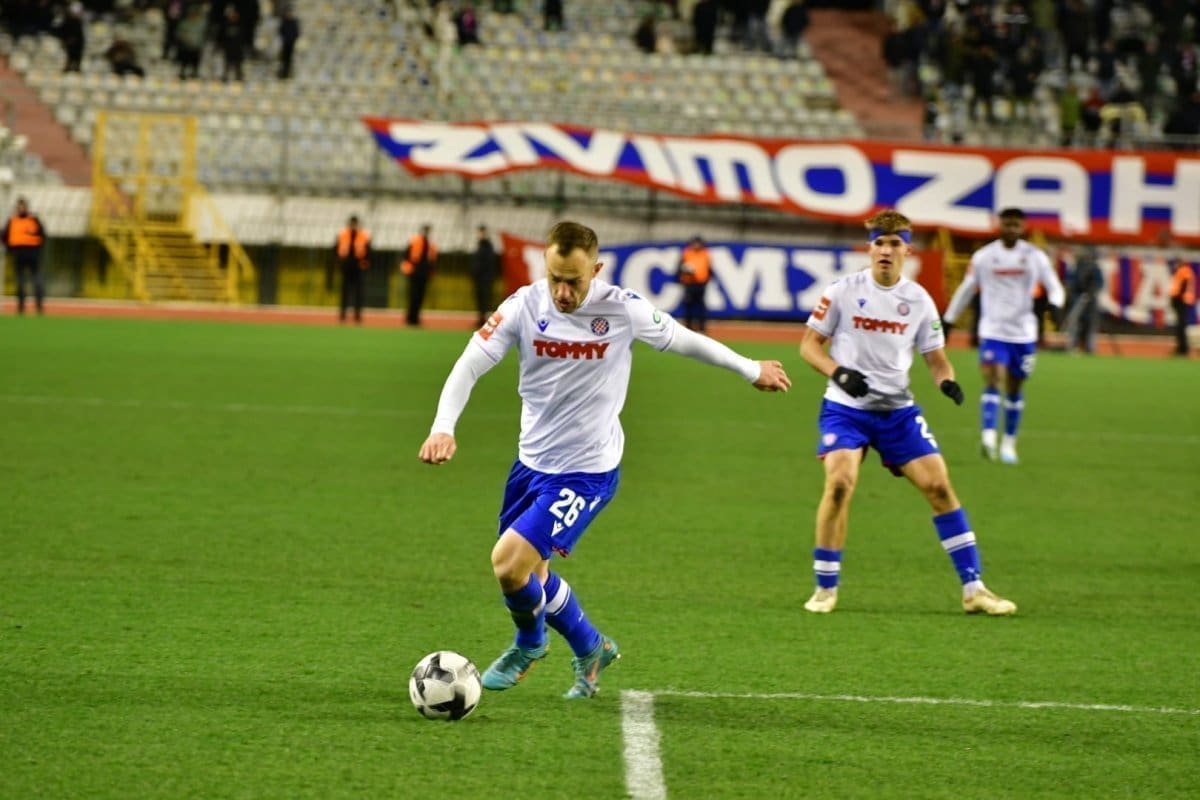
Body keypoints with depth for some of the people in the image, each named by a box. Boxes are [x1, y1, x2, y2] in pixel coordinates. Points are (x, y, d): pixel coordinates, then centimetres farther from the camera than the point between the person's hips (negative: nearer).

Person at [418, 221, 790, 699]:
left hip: (587, 471, -4)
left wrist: (750, 370, 15)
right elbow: (469, 365, -14)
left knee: (510, 562, -17)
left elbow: (682, 340, 2)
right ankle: (591, 649, 45)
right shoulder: (525, 306, -11)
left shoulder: (622, 310, -15)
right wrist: (443, 427, -30)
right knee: (528, 573, 17)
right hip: (532, 461, 4)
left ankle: (529, 643, 15)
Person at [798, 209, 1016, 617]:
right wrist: (838, 373, -19)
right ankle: (825, 589, -9)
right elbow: (809, 345, 0)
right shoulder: (844, 290, -4)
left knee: (939, 485, -4)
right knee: (840, 482, -24)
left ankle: (973, 588, 5)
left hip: (898, 410, 3)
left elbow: (935, 357, 10)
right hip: (846, 408, -3)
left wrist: (947, 381, -13)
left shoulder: (919, 300, 3)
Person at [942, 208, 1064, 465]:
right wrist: (947, 320, 15)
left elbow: (1054, 287, 5)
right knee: (992, 381, -19)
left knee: (1014, 389, 10)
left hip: (1023, 334, 2)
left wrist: (1055, 304, -17)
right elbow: (966, 289, 13)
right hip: (992, 331, -2)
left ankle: (1009, 443, 23)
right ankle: (988, 436, -30)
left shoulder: (1035, 257, 3)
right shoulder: (983, 256, 3)